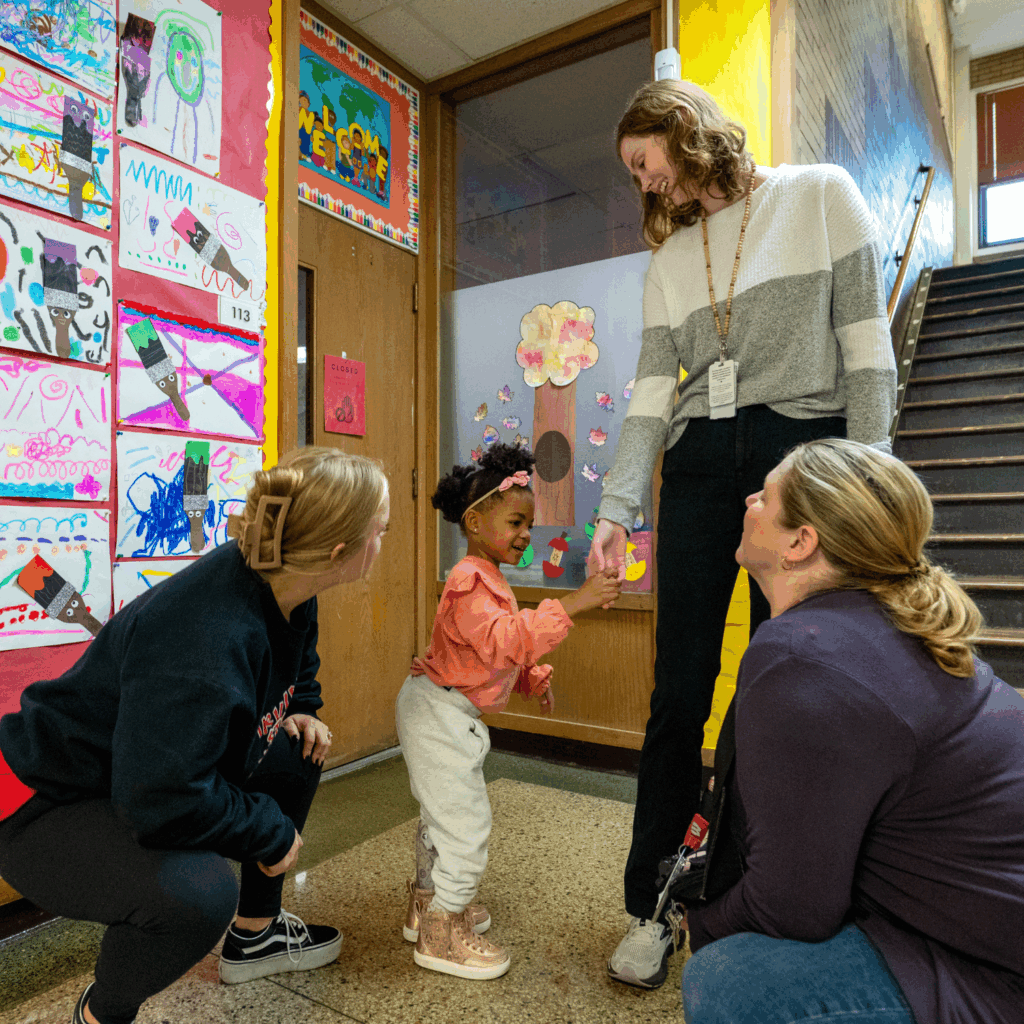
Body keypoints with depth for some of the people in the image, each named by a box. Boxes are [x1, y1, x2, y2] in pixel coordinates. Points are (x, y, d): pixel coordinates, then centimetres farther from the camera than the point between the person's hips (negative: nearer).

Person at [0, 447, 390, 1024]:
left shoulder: (284, 589, -9)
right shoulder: (207, 641, -38)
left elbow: (298, 664, 16)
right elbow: (164, 801, -35)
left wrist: (300, 712, -3)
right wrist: (273, 833, -21)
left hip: (170, 772, 9)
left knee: (297, 754, 4)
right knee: (197, 891, -32)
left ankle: (255, 934, 24)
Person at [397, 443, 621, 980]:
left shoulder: (489, 580, 11)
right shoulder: (471, 582, -24)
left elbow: (503, 646, 21)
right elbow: (503, 640, -39)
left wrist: (533, 680, 8)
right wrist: (570, 603, -43)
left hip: (452, 713, 11)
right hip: (439, 712, -11)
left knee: (443, 813, 22)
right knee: (463, 818, -4)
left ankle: (427, 904, 40)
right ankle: (439, 933, 13)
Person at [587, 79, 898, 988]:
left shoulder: (821, 195, 7)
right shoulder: (670, 257, 18)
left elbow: (867, 344, 0)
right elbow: (652, 390, 8)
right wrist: (617, 507, -4)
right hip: (698, 465, 3)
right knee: (679, 692, 1)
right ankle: (649, 909, 16)